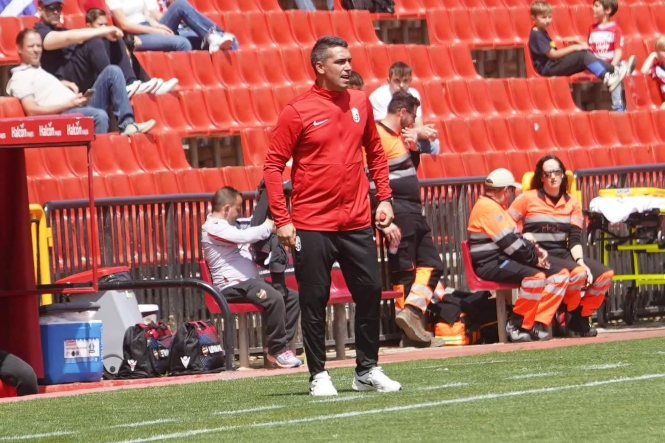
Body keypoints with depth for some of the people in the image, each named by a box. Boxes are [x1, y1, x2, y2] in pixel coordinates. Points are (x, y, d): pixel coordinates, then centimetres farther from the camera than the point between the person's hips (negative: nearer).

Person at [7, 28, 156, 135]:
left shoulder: (39, 70, 30)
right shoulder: (20, 78, -1)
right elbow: (32, 111, -12)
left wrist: (65, 84, 13)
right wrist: (68, 104, -17)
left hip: (81, 107, 10)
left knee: (112, 71, -2)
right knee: (99, 116, -40)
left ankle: (127, 124, -13)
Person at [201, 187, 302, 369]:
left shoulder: (226, 226, 23)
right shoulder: (214, 228, -11)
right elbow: (245, 236, -23)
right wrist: (268, 227, -11)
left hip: (250, 281, 11)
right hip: (233, 286, -11)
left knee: (292, 298, 5)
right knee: (274, 298, -31)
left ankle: (281, 346, 3)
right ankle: (277, 351, -22)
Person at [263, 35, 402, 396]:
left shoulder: (360, 104, 7)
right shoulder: (298, 111, -8)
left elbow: (375, 153, 18)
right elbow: (273, 166, -6)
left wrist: (384, 198, 9)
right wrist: (281, 220, -11)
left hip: (357, 222, 4)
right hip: (313, 226, -4)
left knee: (370, 292, 5)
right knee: (314, 301, 0)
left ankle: (367, 370, 16)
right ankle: (318, 374, 9)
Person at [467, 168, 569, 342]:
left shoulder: (497, 208, 23)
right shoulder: (487, 207, -12)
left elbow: (516, 237, 23)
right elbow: (509, 242, -17)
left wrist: (535, 250, 4)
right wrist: (535, 259, -10)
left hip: (506, 261, 11)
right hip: (490, 264, -11)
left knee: (561, 274, 2)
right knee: (535, 276, -35)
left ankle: (538, 324, -10)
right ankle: (517, 326, -22)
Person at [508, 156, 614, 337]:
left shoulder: (572, 202, 12)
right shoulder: (528, 198, 0)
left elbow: (575, 237, 4)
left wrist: (580, 260, -12)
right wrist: (523, 236, -17)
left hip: (563, 253, 6)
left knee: (605, 275, -14)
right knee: (577, 273, -33)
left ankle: (581, 320, -1)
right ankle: (574, 321, -12)